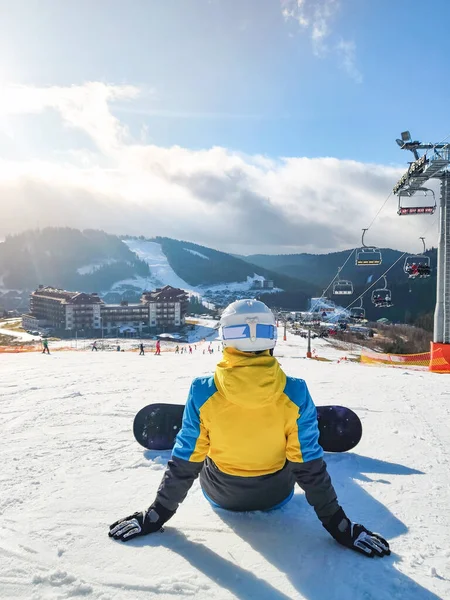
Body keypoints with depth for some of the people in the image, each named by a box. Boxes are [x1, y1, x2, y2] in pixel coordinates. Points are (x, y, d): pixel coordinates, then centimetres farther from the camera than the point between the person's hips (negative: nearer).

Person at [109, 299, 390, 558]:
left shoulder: (203, 393, -27)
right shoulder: (295, 393, -27)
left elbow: (184, 462, -18)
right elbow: (310, 466, -20)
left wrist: (156, 515, -3)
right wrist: (339, 525, -6)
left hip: (220, 495, 1)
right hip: (275, 496, 0)